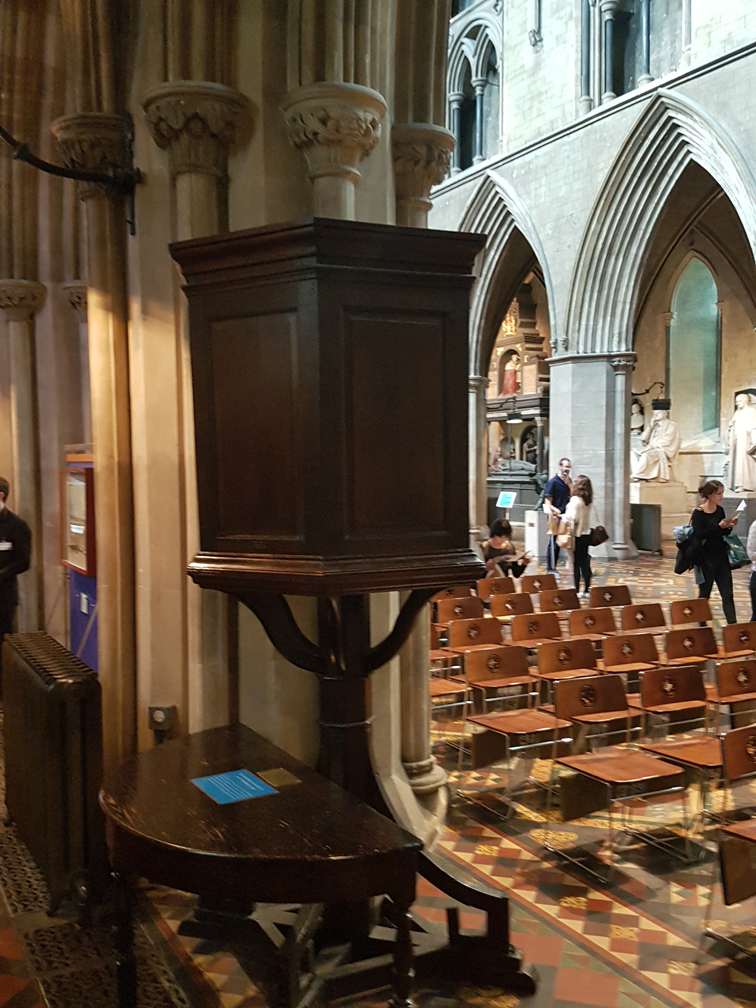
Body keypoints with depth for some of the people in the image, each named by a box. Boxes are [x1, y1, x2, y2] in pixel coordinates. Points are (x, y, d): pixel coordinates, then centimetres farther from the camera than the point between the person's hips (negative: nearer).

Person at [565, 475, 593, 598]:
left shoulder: (575, 500, -16)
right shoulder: (589, 500, 5)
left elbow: (573, 518, -21)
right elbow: (582, 516, 7)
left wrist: (562, 517, -8)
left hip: (577, 535, -7)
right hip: (586, 534, 7)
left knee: (576, 563, 0)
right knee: (584, 562, 13)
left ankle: (577, 590, 3)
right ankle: (587, 590, 16)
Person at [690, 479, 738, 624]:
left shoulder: (720, 510, 5)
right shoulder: (698, 513, -13)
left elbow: (723, 533, 14)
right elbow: (699, 535, -23)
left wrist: (730, 526, -6)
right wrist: (719, 526, -26)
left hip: (721, 557, 6)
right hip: (705, 559, -6)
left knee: (727, 594, 4)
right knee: (704, 594, 8)